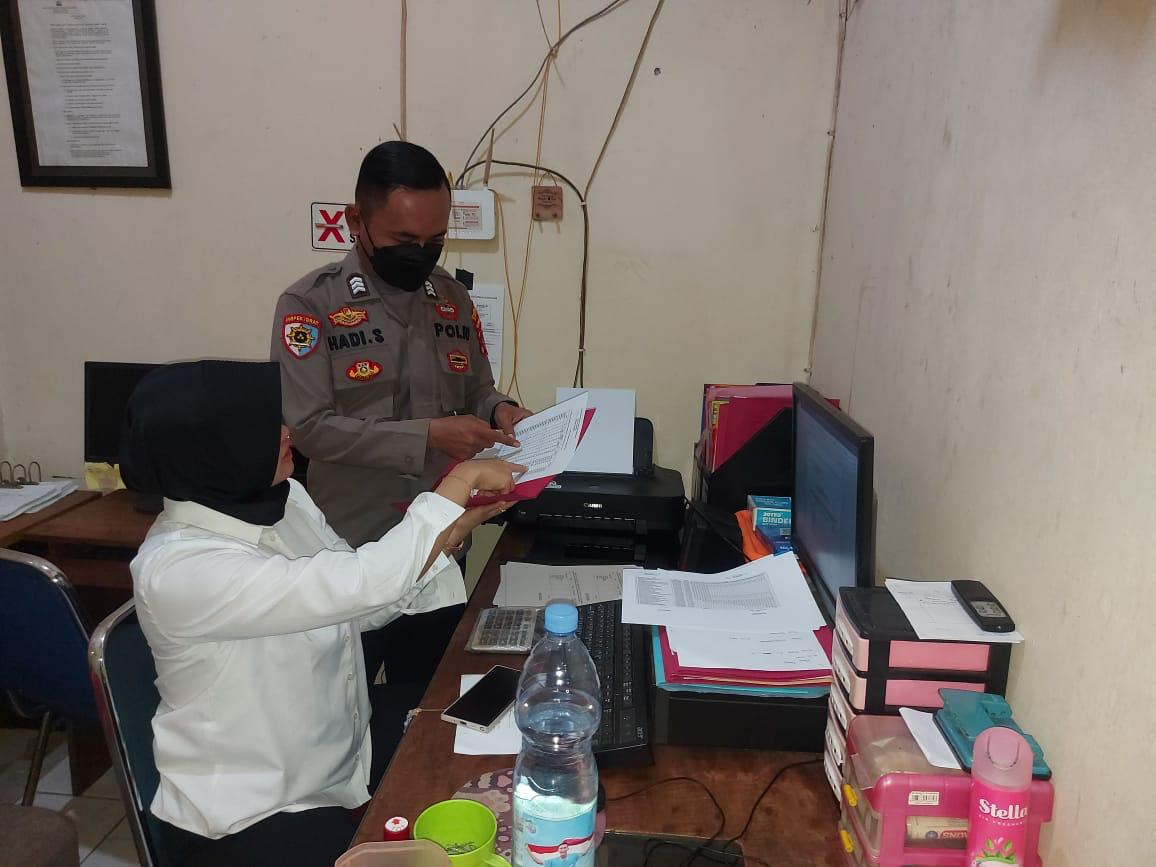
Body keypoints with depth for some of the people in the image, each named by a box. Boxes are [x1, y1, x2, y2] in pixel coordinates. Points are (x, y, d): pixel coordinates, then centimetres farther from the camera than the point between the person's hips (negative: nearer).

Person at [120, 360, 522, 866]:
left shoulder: (282, 500, -5)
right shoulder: (178, 569, -29)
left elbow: (360, 606, 2)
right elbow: (361, 585, -37)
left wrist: (458, 525, -9)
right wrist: (461, 481, -27)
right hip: (253, 813, -7)